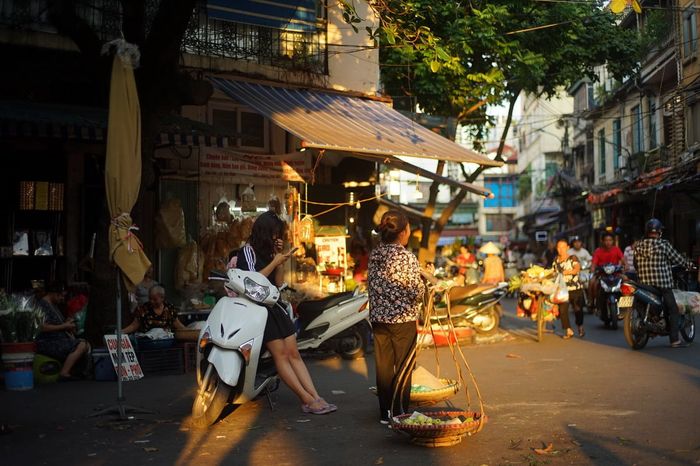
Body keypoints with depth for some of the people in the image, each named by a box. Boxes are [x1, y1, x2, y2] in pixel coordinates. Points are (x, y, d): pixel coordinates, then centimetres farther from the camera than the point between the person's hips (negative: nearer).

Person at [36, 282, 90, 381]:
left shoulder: (54, 305, 22)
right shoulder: (42, 305, -11)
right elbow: (43, 327, -22)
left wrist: (68, 323, 12)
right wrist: (64, 326, -15)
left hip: (59, 339, 11)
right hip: (47, 343, -11)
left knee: (86, 345, -5)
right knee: (81, 346, -24)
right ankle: (64, 374, -22)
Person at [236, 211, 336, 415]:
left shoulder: (268, 251, 19)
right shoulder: (248, 251, -2)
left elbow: (278, 283, 16)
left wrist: (279, 257, 6)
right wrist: (275, 262, -8)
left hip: (273, 306, 8)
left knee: (293, 353, -2)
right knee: (280, 353, -13)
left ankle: (316, 398, -9)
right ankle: (307, 400, -17)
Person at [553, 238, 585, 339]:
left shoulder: (573, 258, -2)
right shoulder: (556, 260, 12)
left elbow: (577, 268, -19)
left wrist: (568, 271, -33)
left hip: (575, 289, -3)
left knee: (578, 309, 2)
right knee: (562, 310, -8)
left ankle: (580, 327, 28)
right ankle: (569, 331, 2)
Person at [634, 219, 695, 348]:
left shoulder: (638, 246, 5)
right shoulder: (663, 244, -9)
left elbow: (635, 264, 13)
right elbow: (676, 258, 0)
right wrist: (689, 264, 17)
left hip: (644, 283, 5)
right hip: (662, 283, -5)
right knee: (673, 310, 3)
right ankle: (674, 340, 0)